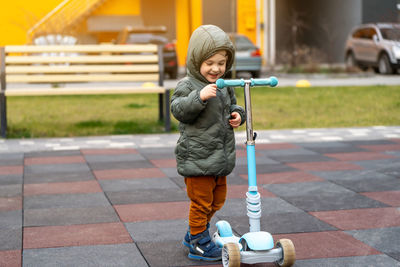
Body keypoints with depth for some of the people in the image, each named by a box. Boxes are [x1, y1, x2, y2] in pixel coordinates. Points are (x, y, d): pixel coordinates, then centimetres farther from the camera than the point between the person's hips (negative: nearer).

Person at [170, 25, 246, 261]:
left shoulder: (225, 86, 10)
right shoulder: (187, 85, -13)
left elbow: (231, 105, 24)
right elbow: (179, 110, -25)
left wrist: (238, 115, 3)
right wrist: (200, 96, -38)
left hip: (220, 156, 8)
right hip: (197, 156, -8)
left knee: (217, 200, 19)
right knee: (201, 201, -1)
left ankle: (194, 235, 36)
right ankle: (199, 243, 13)